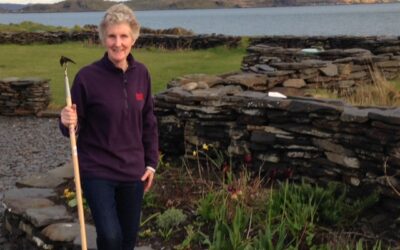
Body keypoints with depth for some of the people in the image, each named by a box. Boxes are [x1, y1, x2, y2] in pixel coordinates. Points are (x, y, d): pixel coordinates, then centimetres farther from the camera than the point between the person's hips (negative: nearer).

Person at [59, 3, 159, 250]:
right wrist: (67, 122, -29)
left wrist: (151, 162, 8)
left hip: (133, 170, 4)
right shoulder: (88, 76, -15)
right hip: (97, 171, -4)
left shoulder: (141, 73, -2)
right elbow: (75, 127, -6)